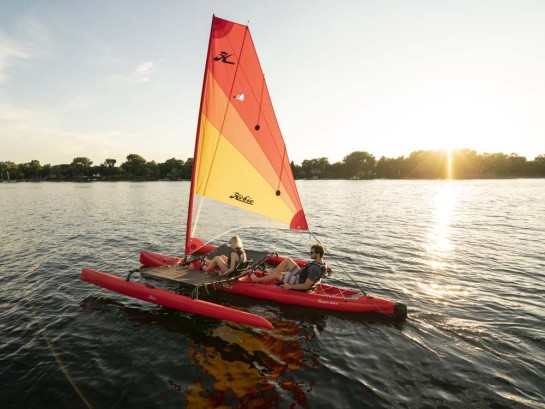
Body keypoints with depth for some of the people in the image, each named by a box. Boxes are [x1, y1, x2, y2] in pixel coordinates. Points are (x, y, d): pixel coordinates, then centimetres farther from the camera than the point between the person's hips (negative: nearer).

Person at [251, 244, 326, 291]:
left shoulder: (315, 269, -33)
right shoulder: (319, 262, -3)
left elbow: (306, 286, -32)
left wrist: (290, 286, -25)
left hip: (298, 282, -9)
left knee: (277, 274, -4)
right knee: (287, 260, 4)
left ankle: (257, 280, 19)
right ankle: (268, 274, 13)